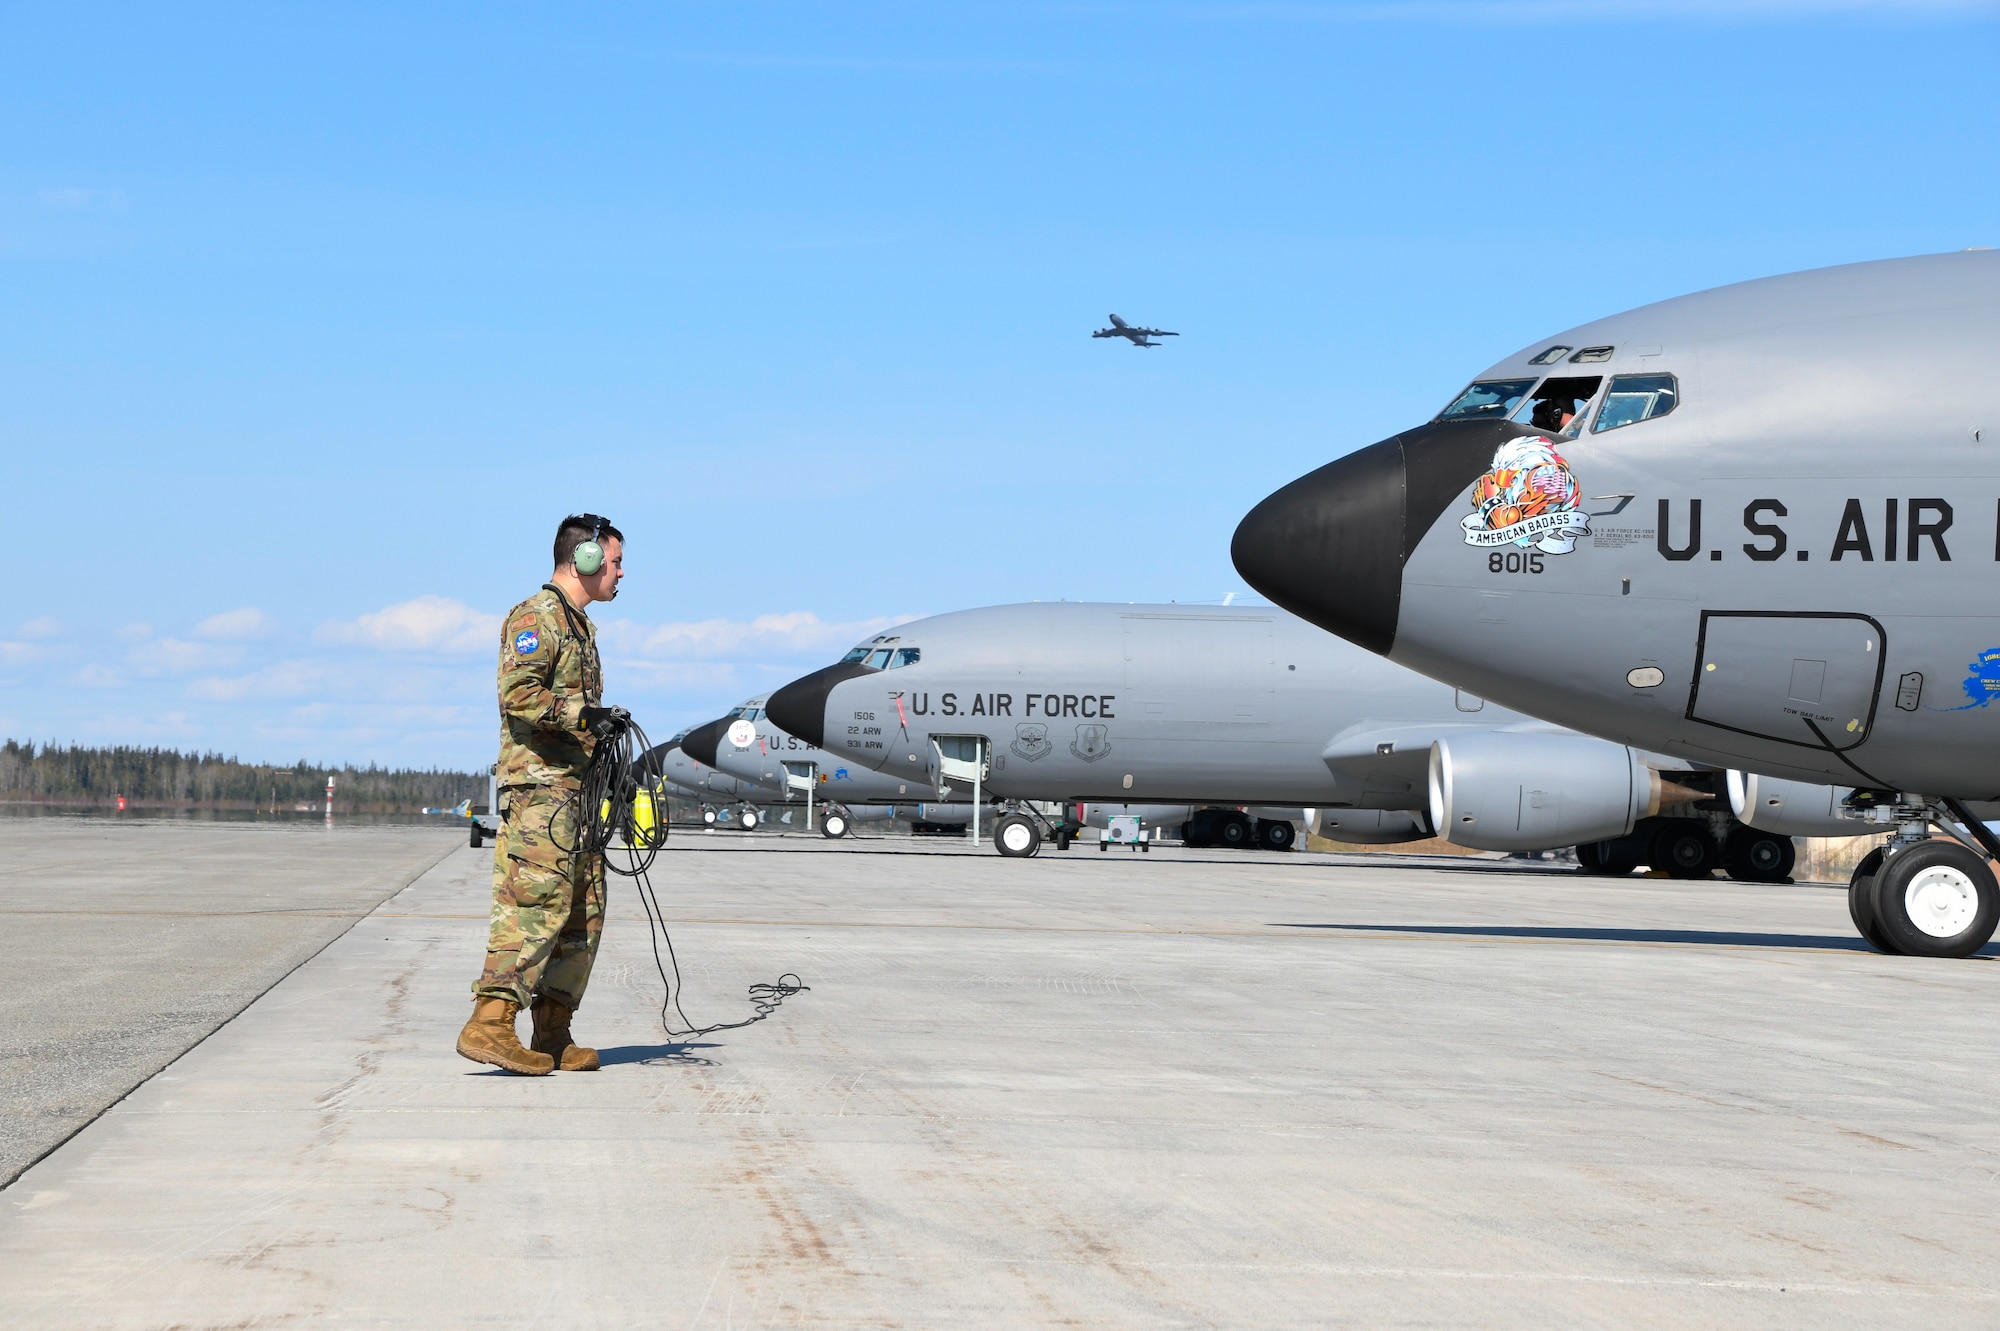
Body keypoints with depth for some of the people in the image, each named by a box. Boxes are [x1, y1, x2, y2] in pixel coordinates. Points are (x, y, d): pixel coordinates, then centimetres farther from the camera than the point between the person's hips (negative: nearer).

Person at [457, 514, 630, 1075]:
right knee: (539, 902, -16)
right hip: (539, 782, -10)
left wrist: (607, 723, 15)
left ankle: (553, 1037, 9)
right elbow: (519, 694, -20)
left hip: (576, 786, 10)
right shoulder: (536, 617, -7)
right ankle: (490, 1023, -19)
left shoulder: (579, 624, 25)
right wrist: (586, 716, -18)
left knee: (583, 911, 7)